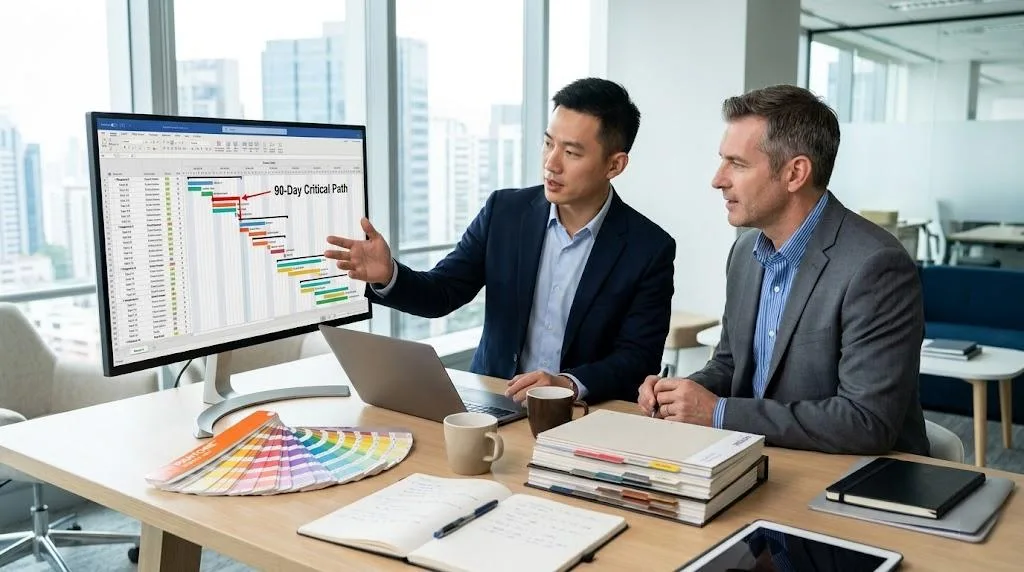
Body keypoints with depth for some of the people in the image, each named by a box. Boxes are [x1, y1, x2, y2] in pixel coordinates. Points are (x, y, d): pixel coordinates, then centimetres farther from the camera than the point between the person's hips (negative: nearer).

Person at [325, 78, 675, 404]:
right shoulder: (505, 211, 1)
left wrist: (569, 384, -28)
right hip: (491, 402, 3)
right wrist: (387, 277, -18)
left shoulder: (649, 249, -8)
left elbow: (639, 360, -9)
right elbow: (441, 293, 3)